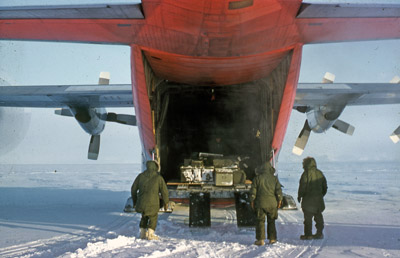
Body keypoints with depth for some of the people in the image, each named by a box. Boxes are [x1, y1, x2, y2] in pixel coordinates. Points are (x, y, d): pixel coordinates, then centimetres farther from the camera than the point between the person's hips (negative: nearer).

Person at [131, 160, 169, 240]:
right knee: (153, 217, 16)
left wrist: (134, 201, 24)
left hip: (141, 202, 3)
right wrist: (166, 203, 12)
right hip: (153, 203, -3)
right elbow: (164, 191, -1)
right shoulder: (158, 177, -1)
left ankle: (143, 233, 24)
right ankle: (150, 234, 6)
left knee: (144, 216, 25)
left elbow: (133, 189, 11)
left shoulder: (141, 176, 7)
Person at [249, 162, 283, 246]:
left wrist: (252, 201, 6)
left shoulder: (257, 178, 0)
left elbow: (253, 190, 0)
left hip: (260, 203, -2)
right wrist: (279, 200, 10)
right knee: (271, 221, 13)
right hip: (272, 203, 2)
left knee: (260, 221, 2)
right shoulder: (274, 179, 5)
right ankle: (272, 238, 13)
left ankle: (260, 239, -4)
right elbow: (278, 190, 3)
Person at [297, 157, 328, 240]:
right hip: (319, 198, 6)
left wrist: (299, 196, 0)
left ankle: (308, 234, 0)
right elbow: (325, 187, 15)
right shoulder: (319, 173, 9)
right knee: (318, 216, 12)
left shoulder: (306, 174, -12)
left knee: (308, 217, -1)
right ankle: (319, 233, 15)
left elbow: (302, 186, -13)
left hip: (308, 199, -6)